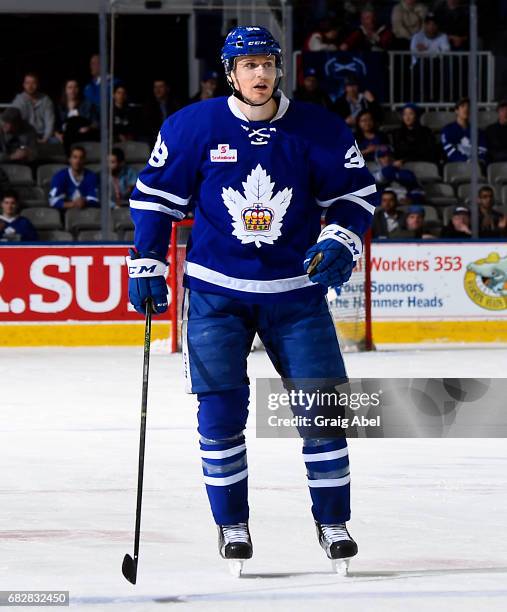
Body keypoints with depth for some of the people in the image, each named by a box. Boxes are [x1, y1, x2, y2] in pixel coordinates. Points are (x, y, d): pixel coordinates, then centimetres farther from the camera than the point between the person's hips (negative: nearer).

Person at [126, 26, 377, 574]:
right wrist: (146, 262, 1)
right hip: (215, 288, -1)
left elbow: (354, 190, 5)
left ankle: (332, 521, 10)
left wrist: (341, 240, -12)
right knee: (221, 406, -5)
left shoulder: (317, 129, -4)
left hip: (296, 289, 1)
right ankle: (231, 523, 9)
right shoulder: (193, 127, -5)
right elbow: (155, 193, 4)